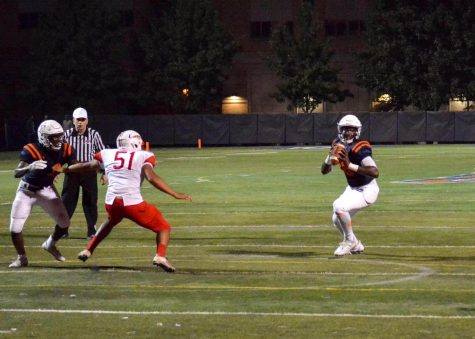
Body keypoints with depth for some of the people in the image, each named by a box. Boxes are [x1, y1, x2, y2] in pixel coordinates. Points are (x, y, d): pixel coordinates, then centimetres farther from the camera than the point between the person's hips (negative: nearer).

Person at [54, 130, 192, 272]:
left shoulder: (108, 154, 18)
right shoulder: (143, 156, 7)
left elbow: (87, 166, 33)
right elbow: (151, 178, -10)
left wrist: (64, 169, 51)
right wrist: (176, 194, -8)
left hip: (111, 202, 4)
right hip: (133, 203, -4)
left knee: (111, 221, 40)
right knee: (163, 228, 11)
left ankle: (87, 251, 40)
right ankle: (160, 256, -15)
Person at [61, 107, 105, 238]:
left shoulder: (94, 134, -6)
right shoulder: (67, 135, -2)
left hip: (89, 172, -1)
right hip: (72, 171, 1)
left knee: (90, 201, 4)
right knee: (67, 200, 3)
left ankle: (91, 230, 13)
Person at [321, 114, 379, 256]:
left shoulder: (359, 149, -27)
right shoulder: (338, 145, -3)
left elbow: (375, 173, -39)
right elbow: (324, 170, 1)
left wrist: (350, 165, -41)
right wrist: (331, 155, -20)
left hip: (367, 191, -9)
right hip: (353, 189, 9)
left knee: (339, 207, -26)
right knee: (337, 219, 15)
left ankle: (350, 241, -5)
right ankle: (356, 245, 38)